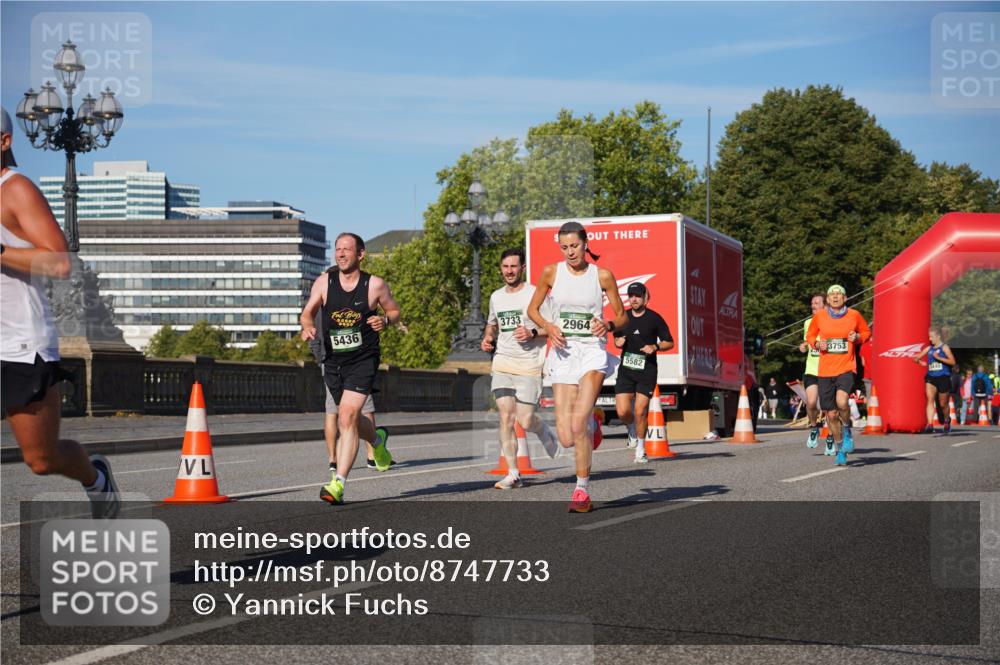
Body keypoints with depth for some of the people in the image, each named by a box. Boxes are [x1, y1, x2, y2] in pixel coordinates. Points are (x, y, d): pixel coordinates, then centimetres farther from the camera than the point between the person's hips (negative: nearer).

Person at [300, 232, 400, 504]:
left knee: (347, 417, -19)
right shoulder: (324, 282, 1)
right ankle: (377, 439, 53)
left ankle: (338, 483, -20)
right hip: (333, 361, 4)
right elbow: (307, 312, 10)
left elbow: (395, 310, 9)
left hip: (363, 360, -4)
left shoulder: (375, 284, -5)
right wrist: (307, 326, -12)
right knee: (350, 420, 18)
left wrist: (384, 320, -13)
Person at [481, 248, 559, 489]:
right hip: (502, 363, 4)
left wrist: (533, 333, -18)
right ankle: (512, 474, -1)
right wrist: (487, 338, 10)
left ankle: (546, 434, 30)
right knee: (506, 417, -7)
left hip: (529, 365, -4)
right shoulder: (496, 297, 13)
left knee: (525, 421, -6)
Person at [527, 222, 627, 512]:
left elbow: (621, 316, 8)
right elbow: (532, 309, 13)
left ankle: (582, 491, -7)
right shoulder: (551, 272, 3)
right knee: (566, 439, -4)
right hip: (563, 353, 2)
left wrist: (609, 326, -15)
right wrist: (547, 326, -8)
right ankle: (592, 424, 34)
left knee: (578, 424, -21)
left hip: (592, 351, -2)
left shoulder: (603, 275, 0)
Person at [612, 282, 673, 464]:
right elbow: (616, 338, 22)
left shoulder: (654, 318, -3)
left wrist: (655, 347, -15)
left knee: (640, 412, -7)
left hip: (647, 370, -3)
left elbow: (669, 342, 4)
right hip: (626, 369, 3)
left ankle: (641, 449, 12)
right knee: (622, 412, -8)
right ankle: (632, 430, 27)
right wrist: (618, 342, -2)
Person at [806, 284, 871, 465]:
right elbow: (810, 336, 17)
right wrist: (817, 344, -4)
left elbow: (866, 332, 16)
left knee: (841, 402, -28)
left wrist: (858, 337, -5)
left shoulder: (854, 315, 1)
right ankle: (840, 449, 25)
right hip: (825, 370, 2)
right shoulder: (819, 316, 3)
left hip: (846, 368, -2)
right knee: (831, 414, 4)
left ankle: (847, 429, 4)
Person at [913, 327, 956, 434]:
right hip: (931, 378, 3)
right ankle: (930, 424, -25)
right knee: (930, 399, -17)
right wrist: (920, 362, -4)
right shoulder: (929, 348, 10)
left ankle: (946, 421, 37)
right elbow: (916, 358, 18)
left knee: (943, 404, 8)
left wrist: (938, 357, -19)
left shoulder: (944, 347, -3)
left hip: (943, 378, -3)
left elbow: (952, 361, -12)